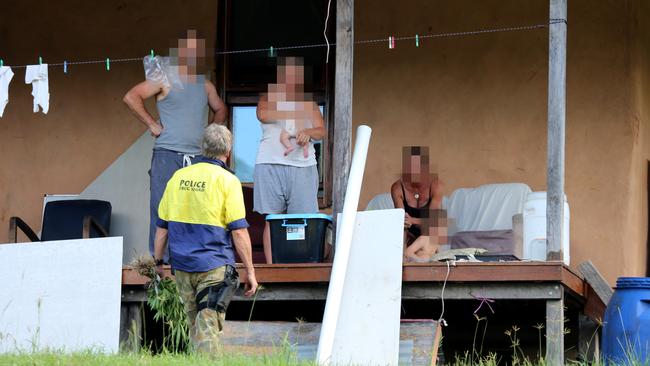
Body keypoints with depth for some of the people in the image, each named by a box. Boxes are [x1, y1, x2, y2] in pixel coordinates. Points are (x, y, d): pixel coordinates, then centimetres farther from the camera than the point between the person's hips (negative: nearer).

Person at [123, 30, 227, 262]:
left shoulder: (206, 86, 17)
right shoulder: (166, 81, -1)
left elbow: (220, 109, 34)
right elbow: (131, 97, -8)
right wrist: (152, 125, -9)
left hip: (198, 158, 5)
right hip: (168, 156, -5)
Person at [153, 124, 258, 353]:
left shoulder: (179, 177, 7)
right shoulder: (227, 181, -7)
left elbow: (162, 226, 10)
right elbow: (239, 231, -9)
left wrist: (158, 261, 20)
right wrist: (250, 271, -3)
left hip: (182, 266, 5)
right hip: (214, 265, -5)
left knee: (195, 324, 16)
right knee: (208, 327, -7)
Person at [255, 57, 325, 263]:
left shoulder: (308, 102, 20)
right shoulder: (268, 98, 13)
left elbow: (321, 130, 9)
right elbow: (263, 115, -9)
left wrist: (308, 132, -14)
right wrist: (295, 114, -10)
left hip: (303, 165, 2)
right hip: (271, 163, -2)